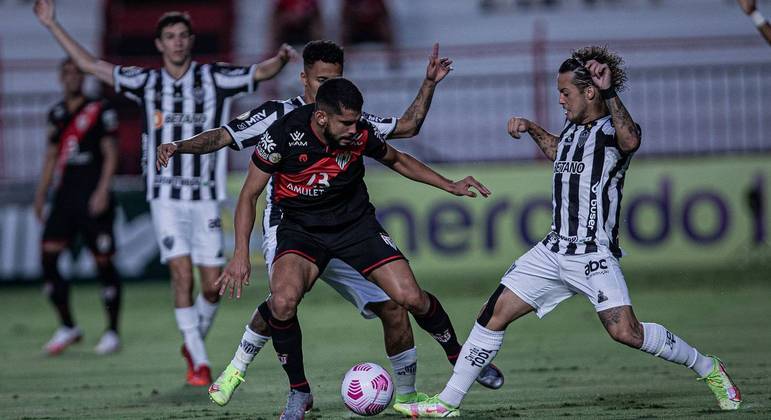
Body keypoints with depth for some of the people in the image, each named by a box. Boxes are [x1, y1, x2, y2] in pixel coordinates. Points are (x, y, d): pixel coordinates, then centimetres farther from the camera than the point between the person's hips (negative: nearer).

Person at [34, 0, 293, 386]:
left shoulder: (214, 78, 3)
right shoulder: (147, 83, 6)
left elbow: (261, 72, -3)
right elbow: (89, 64, 9)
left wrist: (281, 59, -26)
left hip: (205, 198, 0)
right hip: (165, 196, 0)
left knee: (212, 285, 0)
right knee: (182, 274, -14)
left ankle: (193, 343, 27)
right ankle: (199, 361, -7)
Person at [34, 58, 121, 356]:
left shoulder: (100, 111, -2)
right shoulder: (57, 114, 14)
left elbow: (110, 153, -5)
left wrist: (102, 190, -14)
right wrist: (41, 195, 17)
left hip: (92, 199, -5)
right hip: (65, 196, 5)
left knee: (103, 261, -2)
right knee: (48, 255, -6)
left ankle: (112, 332, 9)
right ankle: (67, 327, 4)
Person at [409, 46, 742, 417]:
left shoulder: (613, 129, -8)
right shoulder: (573, 128, 14)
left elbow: (630, 142, -35)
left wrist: (609, 93, -38)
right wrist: (531, 129, 29)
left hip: (595, 254, -7)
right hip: (553, 251, 7)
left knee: (625, 331, -21)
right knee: (493, 315, 1)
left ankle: (708, 369, 0)